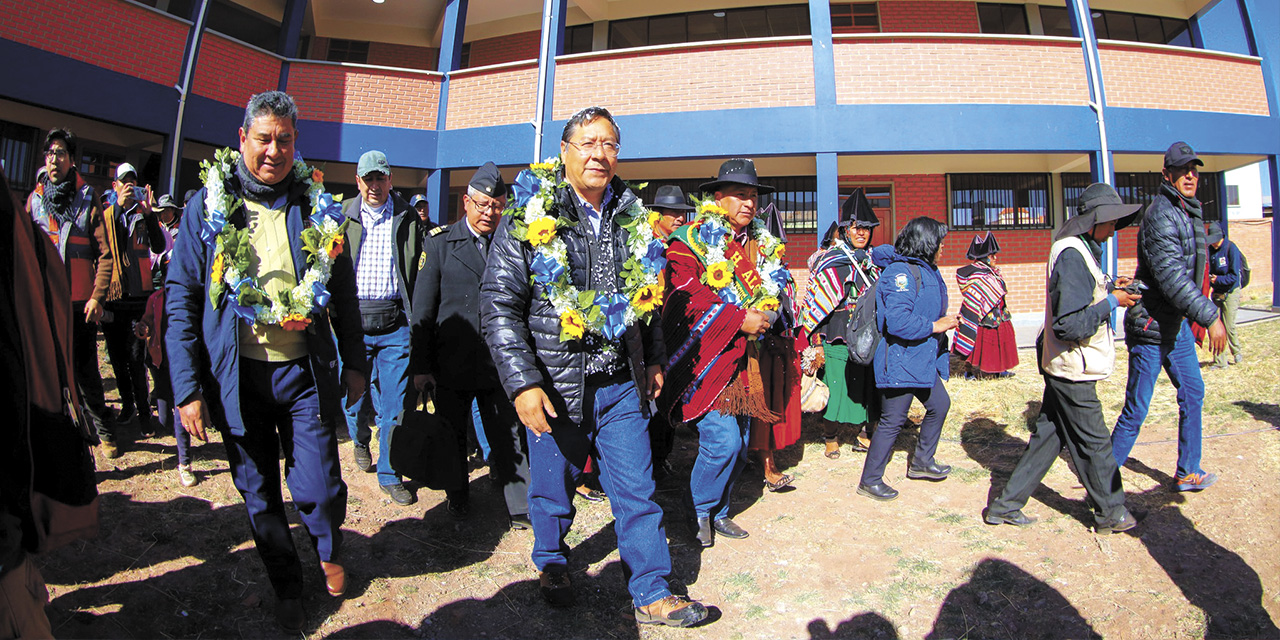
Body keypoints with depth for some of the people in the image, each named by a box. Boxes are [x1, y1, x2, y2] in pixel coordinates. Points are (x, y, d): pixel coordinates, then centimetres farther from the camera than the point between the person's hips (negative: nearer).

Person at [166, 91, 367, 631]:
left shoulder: (318, 208, 4)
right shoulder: (207, 206, 0)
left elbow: (344, 294, 10)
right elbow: (181, 299, 0)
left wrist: (355, 362, 9)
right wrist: (187, 387, -5)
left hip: (306, 369, 0)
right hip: (236, 374, 0)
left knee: (319, 489, 2)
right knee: (259, 494, 11)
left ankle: (329, 551, 34)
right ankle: (286, 586, 33)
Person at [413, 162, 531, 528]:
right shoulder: (440, 245, 2)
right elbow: (422, 310, 1)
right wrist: (421, 365, -4)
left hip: (500, 363, 0)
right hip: (452, 364, 0)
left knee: (509, 437, 2)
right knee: (453, 436, 14)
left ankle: (520, 507, 11)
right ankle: (459, 497, 34)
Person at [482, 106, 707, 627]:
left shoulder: (631, 219, 8)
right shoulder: (529, 220, -7)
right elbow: (499, 306, -10)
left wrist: (653, 359, 19)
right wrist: (522, 383, -16)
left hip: (621, 385, 3)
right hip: (556, 385, -3)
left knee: (637, 490, 7)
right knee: (553, 487, 13)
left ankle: (652, 594, 21)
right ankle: (552, 565, 40)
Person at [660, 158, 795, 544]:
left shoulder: (763, 246, 17)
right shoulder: (691, 241, -5)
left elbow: (776, 291, 22)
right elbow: (687, 294, -17)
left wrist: (766, 316, 0)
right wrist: (739, 319, -19)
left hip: (745, 363, 7)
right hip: (707, 360, -7)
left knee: (740, 444, 10)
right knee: (723, 440, -13)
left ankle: (719, 511, 29)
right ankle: (699, 510, 11)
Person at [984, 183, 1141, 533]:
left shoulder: (1079, 250, 13)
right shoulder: (1072, 255, -20)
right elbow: (1070, 324, -26)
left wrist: (1108, 289, 10)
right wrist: (1111, 302, -17)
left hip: (1063, 366, 10)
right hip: (1073, 369, -10)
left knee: (1049, 435, 13)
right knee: (1094, 442, 7)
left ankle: (1005, 506, 18)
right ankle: (1111, 512, 25)